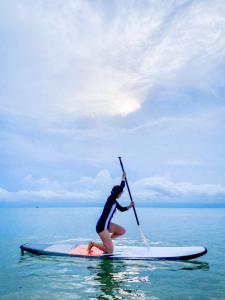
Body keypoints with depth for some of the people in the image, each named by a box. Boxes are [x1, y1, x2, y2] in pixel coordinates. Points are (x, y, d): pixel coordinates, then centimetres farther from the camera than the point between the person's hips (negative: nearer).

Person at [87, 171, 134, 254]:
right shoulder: (111, 198, -16)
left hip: (107, 224, 9)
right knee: (110, 251, -8)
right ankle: (93, 243, 5)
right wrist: (123, 177, -8)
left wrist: (129, 206, 10)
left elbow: (121, 209, 26)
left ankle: (107, 240, 17)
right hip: (101, 226, -9)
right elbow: (121, 187, -22)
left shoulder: (114, 201, 10)